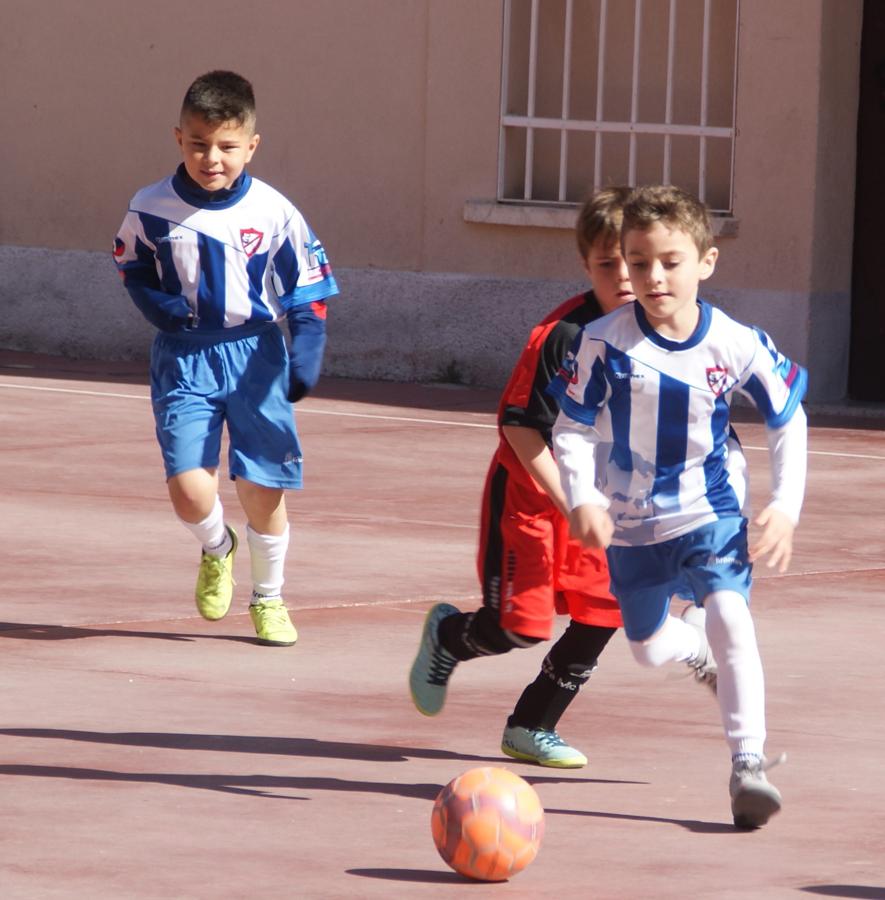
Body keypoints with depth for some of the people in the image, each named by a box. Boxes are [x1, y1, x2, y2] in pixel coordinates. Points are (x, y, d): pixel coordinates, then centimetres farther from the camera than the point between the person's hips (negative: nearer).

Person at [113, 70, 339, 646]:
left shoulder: (274, 213, -10)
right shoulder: (152, 209, -6)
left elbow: (309, 293, -2)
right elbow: (131, 265, 12)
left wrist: (306, 356, -15)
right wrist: (154, 302, -8)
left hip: (255, 357, 0)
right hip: (183, 360, 0)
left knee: (263, 490, 3)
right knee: (190, 491, -12)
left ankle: (269, 597, 30)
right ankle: (217, 550, 26)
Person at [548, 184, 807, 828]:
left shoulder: (736, 345, -16)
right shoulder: (604, 343, -18)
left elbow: (788, 420, 0)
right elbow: (572, 428, -8)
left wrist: (786, 508, -8)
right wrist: (583, 498, -25)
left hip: (712, 514, -2)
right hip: (632, 525, 2)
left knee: (730, 618, -26)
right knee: (650, 650, 19)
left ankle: (749, 761, -21)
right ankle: (701, 651, 56)